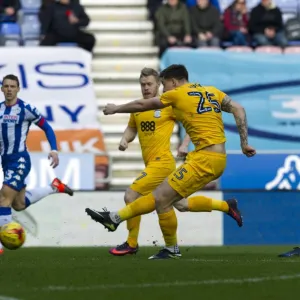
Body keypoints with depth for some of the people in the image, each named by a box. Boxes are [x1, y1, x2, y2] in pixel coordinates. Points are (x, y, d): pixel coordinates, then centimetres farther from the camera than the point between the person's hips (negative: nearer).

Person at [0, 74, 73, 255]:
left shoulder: (26, 109, -10)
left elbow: (47, 128, -2)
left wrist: (54, 150, -12)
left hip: (20, 160, -7)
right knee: (19, 205, 15)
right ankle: (54, 187, 35)